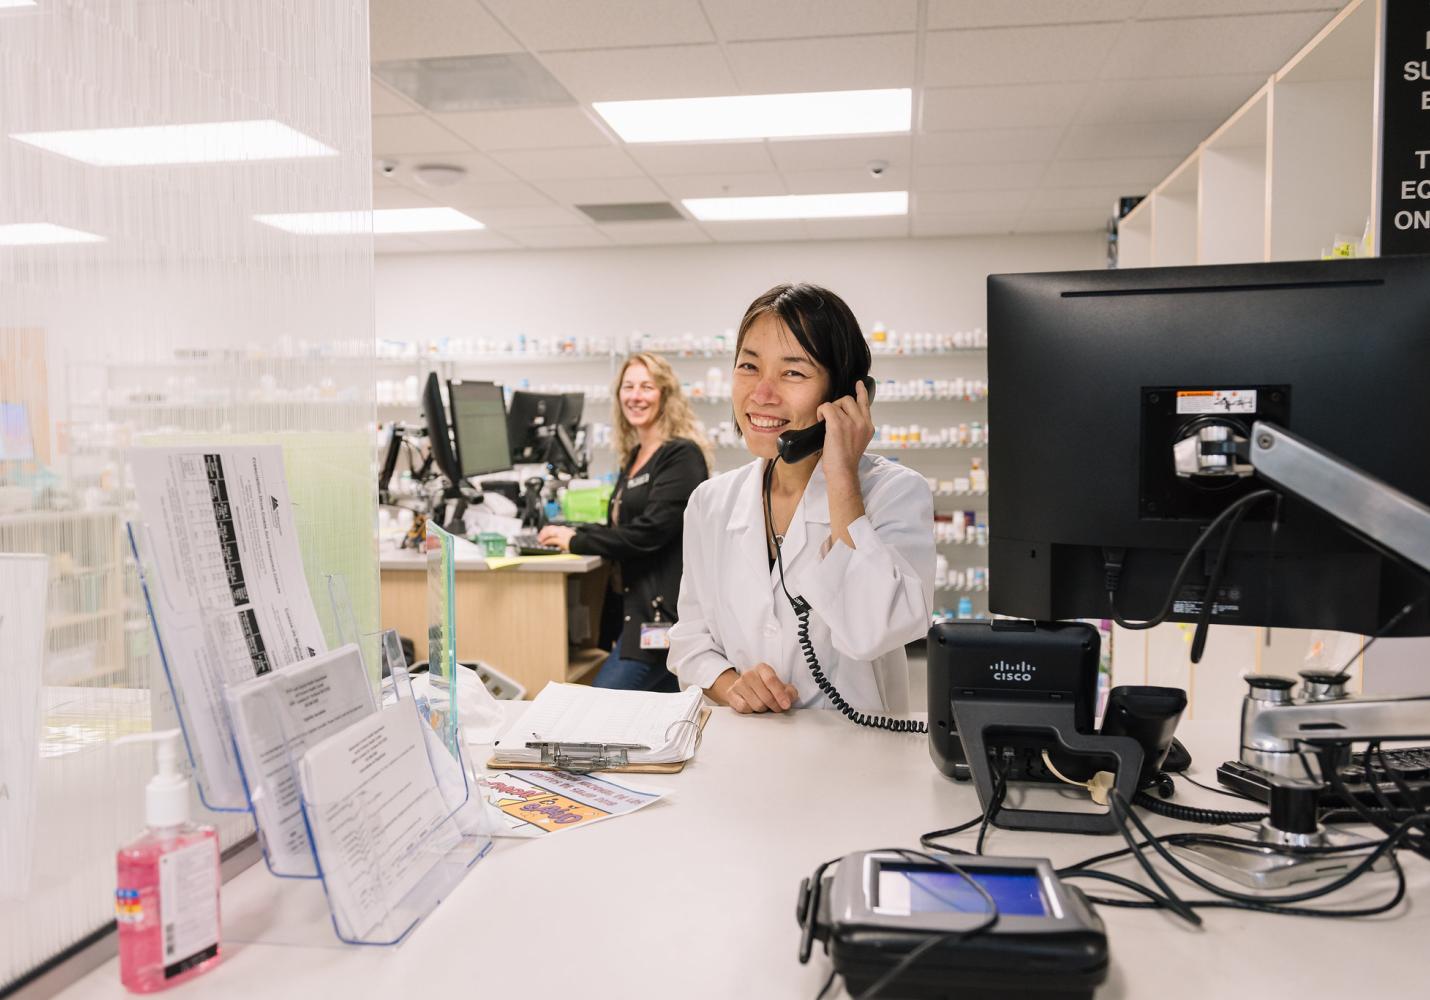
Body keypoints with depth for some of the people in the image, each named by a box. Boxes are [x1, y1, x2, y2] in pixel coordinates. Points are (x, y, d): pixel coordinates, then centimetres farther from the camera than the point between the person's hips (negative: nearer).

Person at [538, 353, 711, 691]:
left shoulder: (682, 455, -11)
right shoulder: (635, 456, 17)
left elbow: (649, 531, -19)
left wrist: (576, 541, -12)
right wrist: (569, 531, 1)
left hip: (663, 611, -9)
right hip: (636, 605, 9)